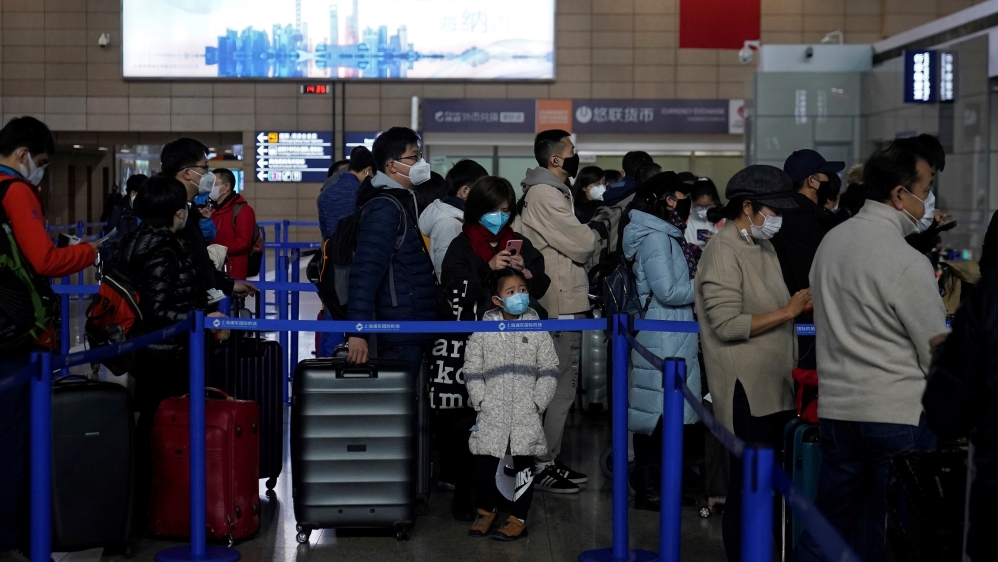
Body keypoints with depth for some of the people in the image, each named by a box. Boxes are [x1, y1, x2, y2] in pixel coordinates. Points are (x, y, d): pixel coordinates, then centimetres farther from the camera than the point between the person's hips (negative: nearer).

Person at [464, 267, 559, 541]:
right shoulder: (483, 331, 1)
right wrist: (480, 399, -3)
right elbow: (472, 368, 5)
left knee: (523, 464, 4)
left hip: (526, 414, 0)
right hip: (491, 413, 1)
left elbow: (549, 371, 2)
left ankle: (518, 519, 15)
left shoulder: (537, 331, 0)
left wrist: (538, 402, -5)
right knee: (484, 462, 2)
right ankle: (486, 510, 25)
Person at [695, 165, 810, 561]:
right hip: (746, 389, -9)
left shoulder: (763, 246, 16)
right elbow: (727, 325, -19)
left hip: (775, 383, 9)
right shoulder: (724, 252, -13)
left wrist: (800, 304, 7)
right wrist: (787, 311, -17)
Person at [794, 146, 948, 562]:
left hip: (835, 407, 7)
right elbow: (940, 355, -11)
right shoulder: (908, 263, -15)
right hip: (899, 416, -7)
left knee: (825, 528, 14)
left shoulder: (831, 242, 7)